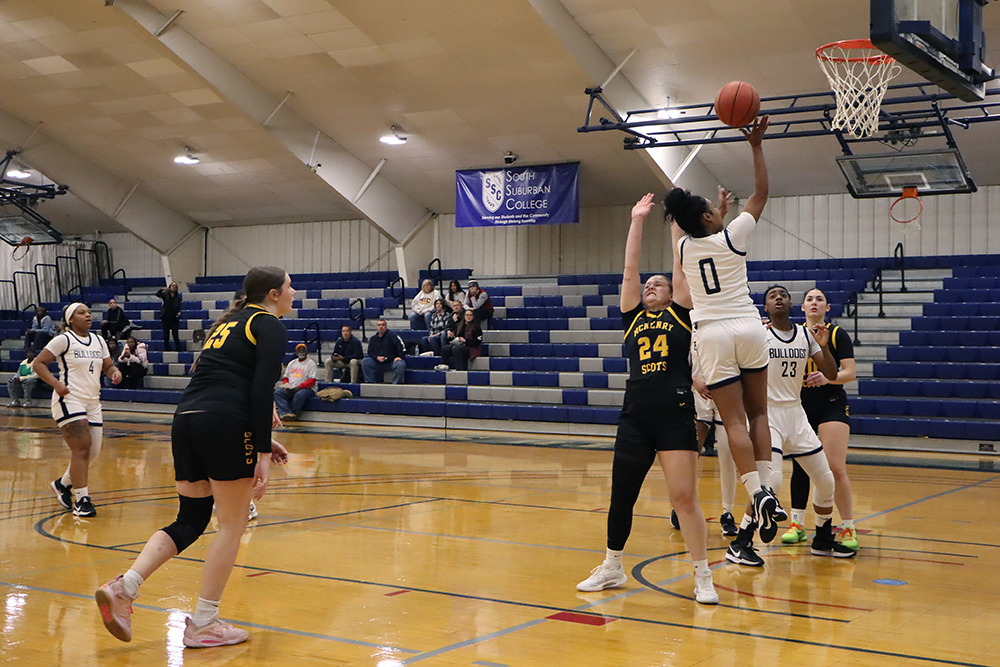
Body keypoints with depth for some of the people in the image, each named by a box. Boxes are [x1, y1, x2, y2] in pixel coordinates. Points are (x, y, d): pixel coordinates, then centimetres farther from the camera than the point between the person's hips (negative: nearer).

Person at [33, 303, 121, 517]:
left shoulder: (99, 341, 13)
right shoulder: (63, 340, -5)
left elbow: (108, 366, 19)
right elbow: (38, 364, -6)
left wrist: (115, 372, -6)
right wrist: (56, 383, -21)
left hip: (92, 402, 7)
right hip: (69, 399, -7)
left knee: (93, 451, 7)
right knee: (82, 448, -14)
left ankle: (63, 484, 29)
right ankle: (81, 500, -8)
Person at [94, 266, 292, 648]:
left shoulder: (230, 320, 25)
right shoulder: (270, 326, 0)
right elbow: (261, 391, -11)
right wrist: (264, 452, -12)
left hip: (186, 418, 8)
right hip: (226, 425, -8)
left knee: (190, 521, 15)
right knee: (232, 525, 4)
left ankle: (123, 587, -1)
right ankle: (202, 624, 8)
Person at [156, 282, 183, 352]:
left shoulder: (178, 296, 4)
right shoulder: (165, 294, 3)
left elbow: (179, 306, 6)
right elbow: (157, 294, -11)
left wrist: (179, 312, -13)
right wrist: (162, 289, -27)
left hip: (174, 318, 0)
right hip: (166, 317, 0)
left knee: (176, 335, -1)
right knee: (166, 336, 5)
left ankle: (179, 350, 3)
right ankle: (166, 349, 12)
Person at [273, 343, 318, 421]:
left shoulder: (311, 363, 4)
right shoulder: (291, 363, 22)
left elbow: (312, 380, -7)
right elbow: (285, 377, 21)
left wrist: (300, 386, -19)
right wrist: (286, 386, -1)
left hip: (306, 388, -5)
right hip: (290, 389, 5)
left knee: (299, 395, -39)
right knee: (277, 393, -21)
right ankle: (286, 413, -37)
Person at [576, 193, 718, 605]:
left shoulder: (680, 315, 9)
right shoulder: (633, 317, 16)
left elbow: (681, 265, 6)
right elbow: (630, 269, 11)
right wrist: (636, 221, 12)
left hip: (676, 418, -3)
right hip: (635, 417, 4)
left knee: (684, 497, -7)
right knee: (621, 496, 9)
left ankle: (703, 577, 4)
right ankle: (612, 568, 26)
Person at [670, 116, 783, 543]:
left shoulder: (684, 247, 6)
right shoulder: (731, 236, -2)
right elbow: (761, 193, 8)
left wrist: (719, 212, 47)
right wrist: (756, 145, 11)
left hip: (712, 335, 0)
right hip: (748, 328, 0)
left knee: (734, 421, -5)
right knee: (758, 413, 12)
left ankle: (757, 492, -20)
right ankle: (768, 489, 3)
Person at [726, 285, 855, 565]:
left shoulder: (805, 334, 7)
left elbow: (832, 375, 6)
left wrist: (824, 346, -11)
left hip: (796, 413, 6)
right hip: (767, 414, -6)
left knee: (826, 480, 8)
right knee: (771, 480, -23)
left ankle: (823, 540, 29)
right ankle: (740, 545, -12)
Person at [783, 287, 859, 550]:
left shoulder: (837, 335, 0)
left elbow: (850, 372, -5)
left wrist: (827, 378, -24)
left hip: (832, 406, -3)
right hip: (800, 407, 3)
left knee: (835, 468, -13)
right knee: (799, 467, 6)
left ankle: (848, 528, -4)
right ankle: (797, 524, 18)